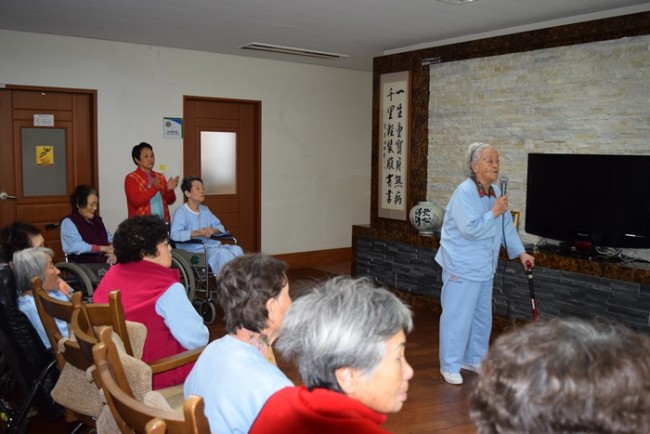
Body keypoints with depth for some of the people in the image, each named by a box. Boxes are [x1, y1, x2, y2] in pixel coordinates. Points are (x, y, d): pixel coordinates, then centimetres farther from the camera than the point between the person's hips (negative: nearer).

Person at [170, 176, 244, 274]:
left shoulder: (205, 210, 20)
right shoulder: (180, 212, -4)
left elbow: (220, 227, 18)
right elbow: (175, 235, -18)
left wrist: (213, 230, -6)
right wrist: (198, 232, -24)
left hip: (213, 246, 7)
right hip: (196, 250, -7)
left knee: (236, 249, -21)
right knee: (223, 253, -32)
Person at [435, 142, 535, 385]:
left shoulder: (495, 192, 8)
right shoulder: (464, 192, -18)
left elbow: (507, 226, 14)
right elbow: (470, 229, -26)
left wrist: (520, 253, 10)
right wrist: (494, 213, -20)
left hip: (484, 267, 9)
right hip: (462, 267, -9)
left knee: (482, 317, 18)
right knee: (458, 317, -2)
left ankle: (474, 359, 34)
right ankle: (450, 366, 11)